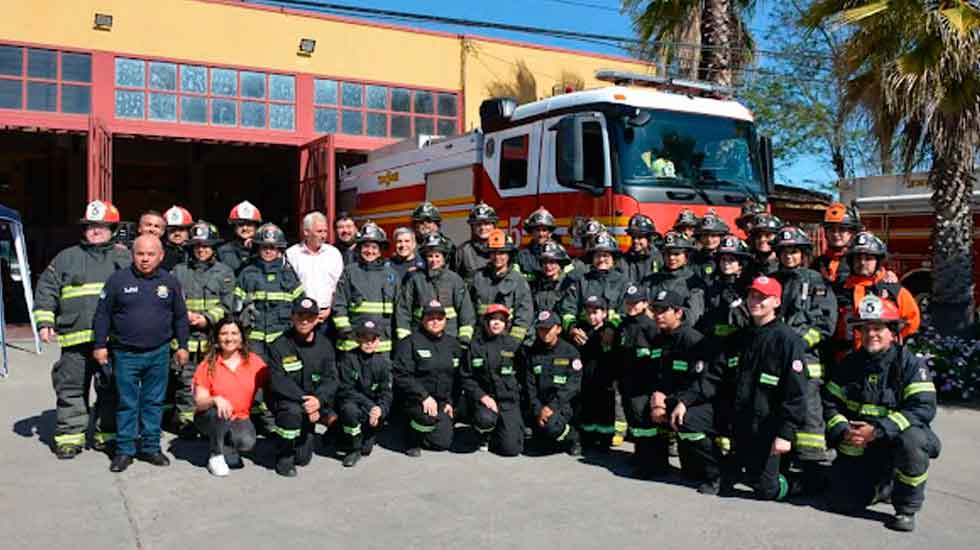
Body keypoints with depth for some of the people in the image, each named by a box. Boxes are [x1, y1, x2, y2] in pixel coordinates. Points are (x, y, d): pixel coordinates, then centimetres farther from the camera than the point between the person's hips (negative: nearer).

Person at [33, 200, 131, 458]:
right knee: (71, 388, 4)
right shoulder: (67, 258, 12)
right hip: (75, 338, 0)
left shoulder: (124, 259, 11)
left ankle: (107, 435, 17)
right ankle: (69, 437, 14)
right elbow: (46, 290, 11)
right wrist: (44, 321, 1)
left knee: (110, 389, 6)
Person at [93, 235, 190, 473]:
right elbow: (103, 314, 2)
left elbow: (180, 317, 11)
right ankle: (124, 450, 16)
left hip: (159, 354, 2)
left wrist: (182, 346, 9)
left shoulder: (170, 281, 3)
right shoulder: (118, 279, -3)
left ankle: (150, 447, 19)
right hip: (126, 354, -1)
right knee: (127, 403, 5)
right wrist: (100, 344, 0)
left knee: (154, 402, 9)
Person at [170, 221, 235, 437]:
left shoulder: (224, 272, 10)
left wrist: (208, 319, -11)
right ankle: (186, 422, 10)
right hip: (185, 336, 1)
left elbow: (227, 305, 3)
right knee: (185, 381, 0)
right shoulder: (179, 271, 13)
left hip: (213, 336, -1)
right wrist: (185, 315, -11)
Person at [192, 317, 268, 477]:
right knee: (219, 412, -34)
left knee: (247, 442, -30)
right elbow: (199, 402, -11)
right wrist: (215, 400, -32)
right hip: (210, 418, 0)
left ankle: (225, 446, 7)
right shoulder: (208, 365, -5)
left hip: (239, 419, 0)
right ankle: (215, 455, -8)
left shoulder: (254, 361, -2)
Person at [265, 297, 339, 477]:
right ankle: (284, 457, -13)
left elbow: (331, 378, -7)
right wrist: (304, 399, -29)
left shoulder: (324, 345, -1)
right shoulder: (279, 346, -13)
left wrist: (318, 399, -26)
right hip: (283, 400, -3)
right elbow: (278, 382, -19)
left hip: (311, 403, 3)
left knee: (303, 458, 1)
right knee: (292, 411, -38)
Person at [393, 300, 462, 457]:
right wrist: (424, 396, -23)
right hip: (415, 400, -5)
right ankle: (413, 440, -3)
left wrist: (450, 402, 5)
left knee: (444, 443, -6)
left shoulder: (452, 346, 12)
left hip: (443, 402, 5)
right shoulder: (410, 343, -6)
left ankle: (419, 427, 26)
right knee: (430, 417, -36)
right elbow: (401, 375, -15)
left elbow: (457, 379, 17)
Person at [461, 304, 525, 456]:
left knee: (511, 448, -13)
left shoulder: (514, 345, 3)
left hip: (509, 399, 0)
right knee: (485, 419, -36)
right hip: (484, 397, 0)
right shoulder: (476, 345, 2)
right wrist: (482, 396, -12)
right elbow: (466, 377, 1)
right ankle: (485, 436, 2)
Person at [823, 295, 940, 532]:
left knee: (910, 439, -38)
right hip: (857, 449, 4)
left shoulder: (912, 364, -9)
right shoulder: (850, 364, 5)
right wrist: (843, 432, -16)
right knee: (844, 502, -8)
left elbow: (923, 408, -20)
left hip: (897, 441, -3)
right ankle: (884, 485, 26)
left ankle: (907, 508, -15)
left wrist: (878, 430, -29)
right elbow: (830, 403, 4)